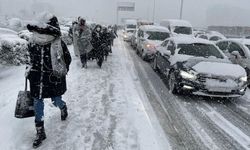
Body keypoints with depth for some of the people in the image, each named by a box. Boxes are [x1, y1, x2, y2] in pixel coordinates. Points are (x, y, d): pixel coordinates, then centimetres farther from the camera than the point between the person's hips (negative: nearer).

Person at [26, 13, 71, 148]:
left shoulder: (58, 45, -16)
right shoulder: (33, 43, -4)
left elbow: (67, 60, -4)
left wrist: (60, 73, -7)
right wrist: (30, 70, 11)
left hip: (54, 81, -3)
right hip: (37, 80, 4)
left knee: (56, 101, 13)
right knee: (37, 105, 7)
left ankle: (63, 108, 54)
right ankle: (40, 133, 24)